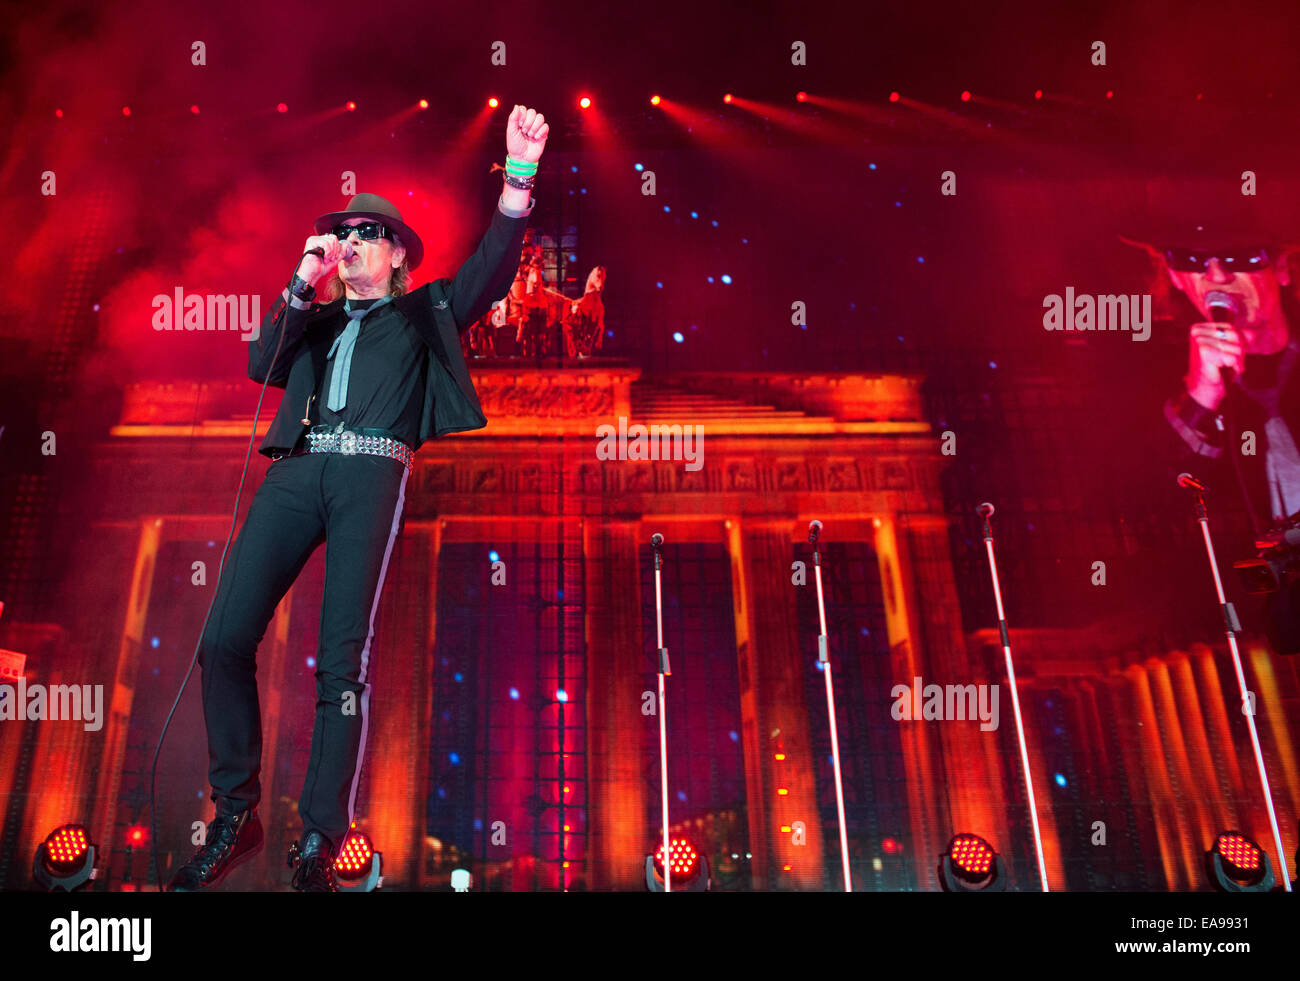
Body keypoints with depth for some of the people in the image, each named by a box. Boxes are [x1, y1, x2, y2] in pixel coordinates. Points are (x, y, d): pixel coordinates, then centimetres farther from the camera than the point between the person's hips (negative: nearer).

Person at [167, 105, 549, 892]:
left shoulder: (423, 312, 20)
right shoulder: (317, 318, 29)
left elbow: (492, 269, 7)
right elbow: (263, 367, 15)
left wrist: (520, 176, -3)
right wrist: (303, 284, 13)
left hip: (373, 472, -4)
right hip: (298, 470, 4)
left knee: (343, 659, -11)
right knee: (226, 637, -8)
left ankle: (320, 841, -3)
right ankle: (235, 816, 6)